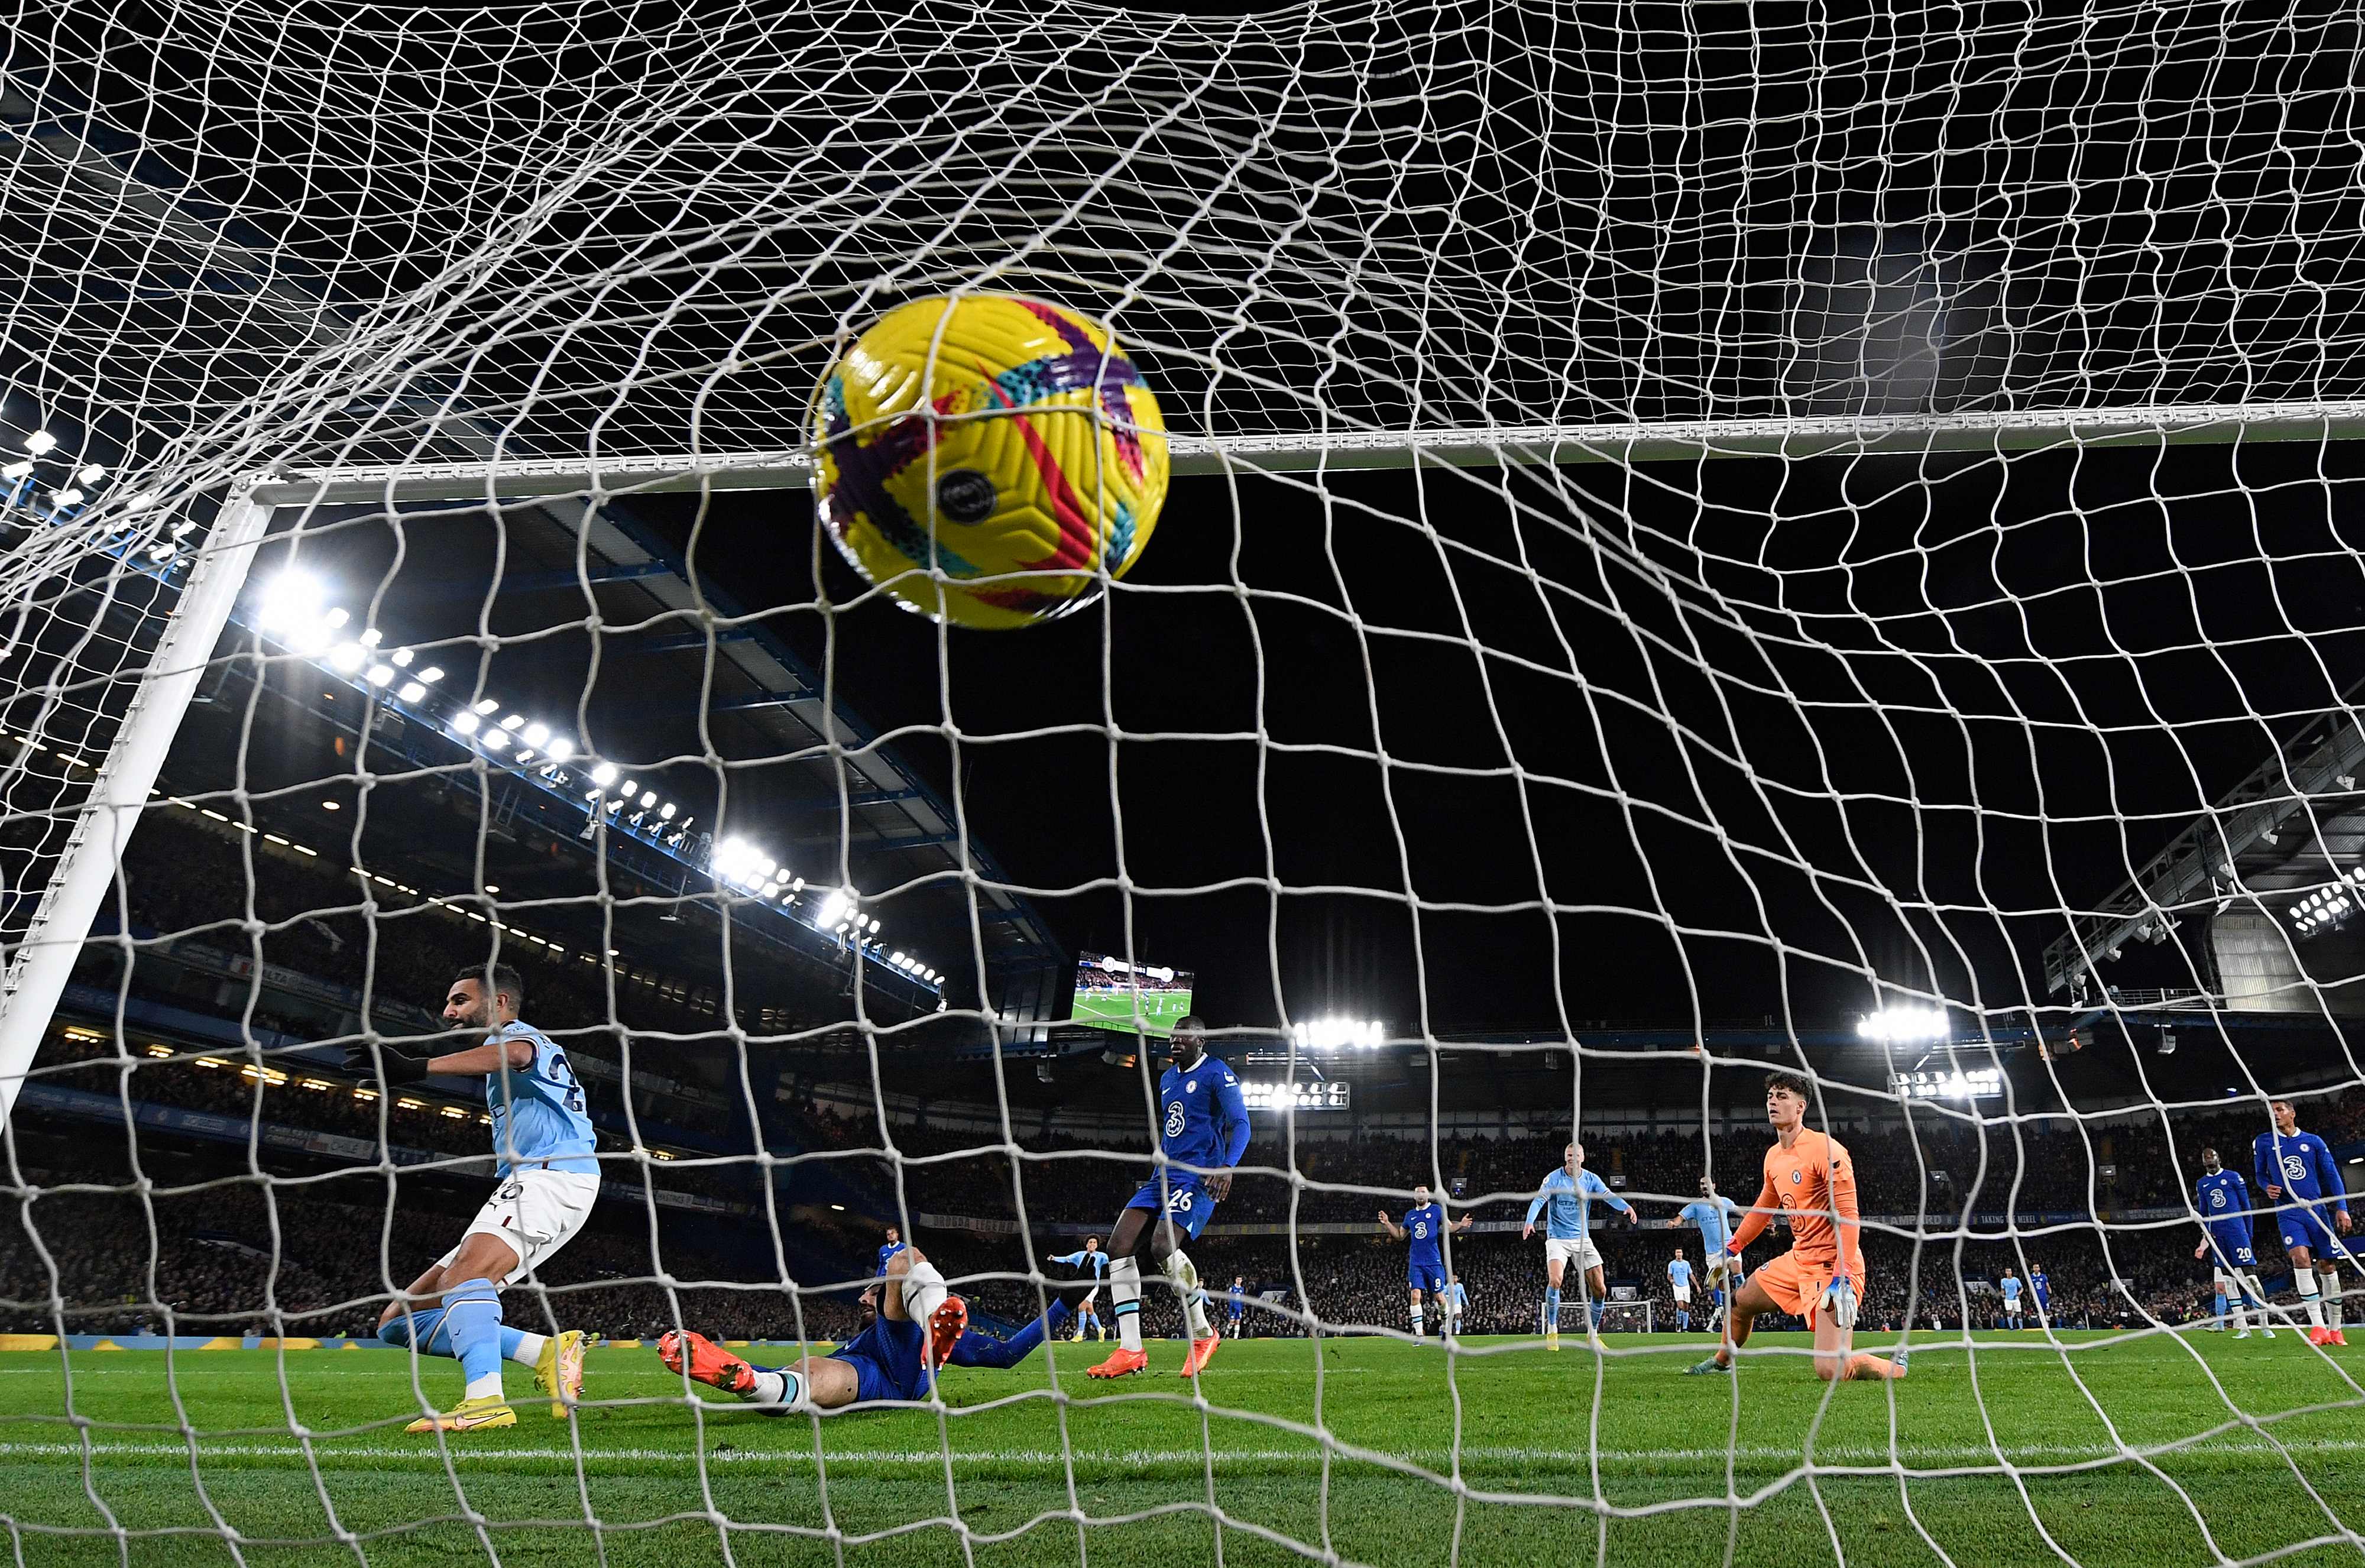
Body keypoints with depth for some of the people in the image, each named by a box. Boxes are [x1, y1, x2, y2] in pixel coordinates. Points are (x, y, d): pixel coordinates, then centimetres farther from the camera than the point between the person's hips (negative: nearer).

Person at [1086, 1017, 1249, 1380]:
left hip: (1199, 1177, -8)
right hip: (1163, 1176, 8)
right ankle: (1131, 1351, -7)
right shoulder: (1167, 1079, 21)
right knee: (1120, 1245, -9)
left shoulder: (1217, 1074, -4)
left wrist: (1227, 1166, -29)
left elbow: (1240, 1123, -13)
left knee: (1163, 1246, -28)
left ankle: (1202, 1334, -6)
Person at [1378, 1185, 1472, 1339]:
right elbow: (1400, 1236, 21)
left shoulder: (1436, 1210, 3)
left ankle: (1445, 1325, 28)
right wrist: (1387, 1224, 9)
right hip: (1415, 1263, 3)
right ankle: (1419, 1333, -4)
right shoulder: (1410, 1215, 14)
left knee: (1439, 1297, 1)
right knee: (1415, 1295, -10)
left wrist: (1460, 1225, -23)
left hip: (1434, 1262, -3)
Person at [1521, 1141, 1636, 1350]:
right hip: (1557, 1238, -3)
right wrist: (1530, 1222, -38)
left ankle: (1593, 1334, 19)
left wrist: (1626, 1206, -36)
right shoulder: (1554, 1178, -8)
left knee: (1598, 1289, -2)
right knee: (1554, 1280, -24)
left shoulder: (1591, 1179, 0)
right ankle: (1552, 1331, -6)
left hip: (1582, 1239, 3)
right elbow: (1539, 1200, -19)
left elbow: (1608, 1196, -14)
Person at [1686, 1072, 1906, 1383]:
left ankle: (1896, 1367, 10)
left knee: (1830, 1370, -18)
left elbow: (1847, 1216, -22)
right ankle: (1721, 1363, 43)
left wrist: (1842, 1277, -27)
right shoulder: (1773, 1156, 9)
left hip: (1833, 1266, -8)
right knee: (1740, 1302, 17)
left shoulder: (1825, 1149, -18)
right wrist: (1730, 1249, 27)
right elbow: (1762, 1209, 24)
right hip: (1798, 1260, 8)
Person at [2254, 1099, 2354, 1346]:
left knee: (2329, 1265, 4)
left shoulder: (2314, 1142, 6)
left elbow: (2332, 1176, 6)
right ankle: (2318, 1326, -21)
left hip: (2317, 1209, 2)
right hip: (2288, 1212, -2)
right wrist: (2268, 1187, -7)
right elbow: (2261, 1174, 15)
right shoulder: (2263, 1142, 5)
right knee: (2301, 1258, -21)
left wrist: (2342, 1208, -1)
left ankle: (2335, 1329, 18)